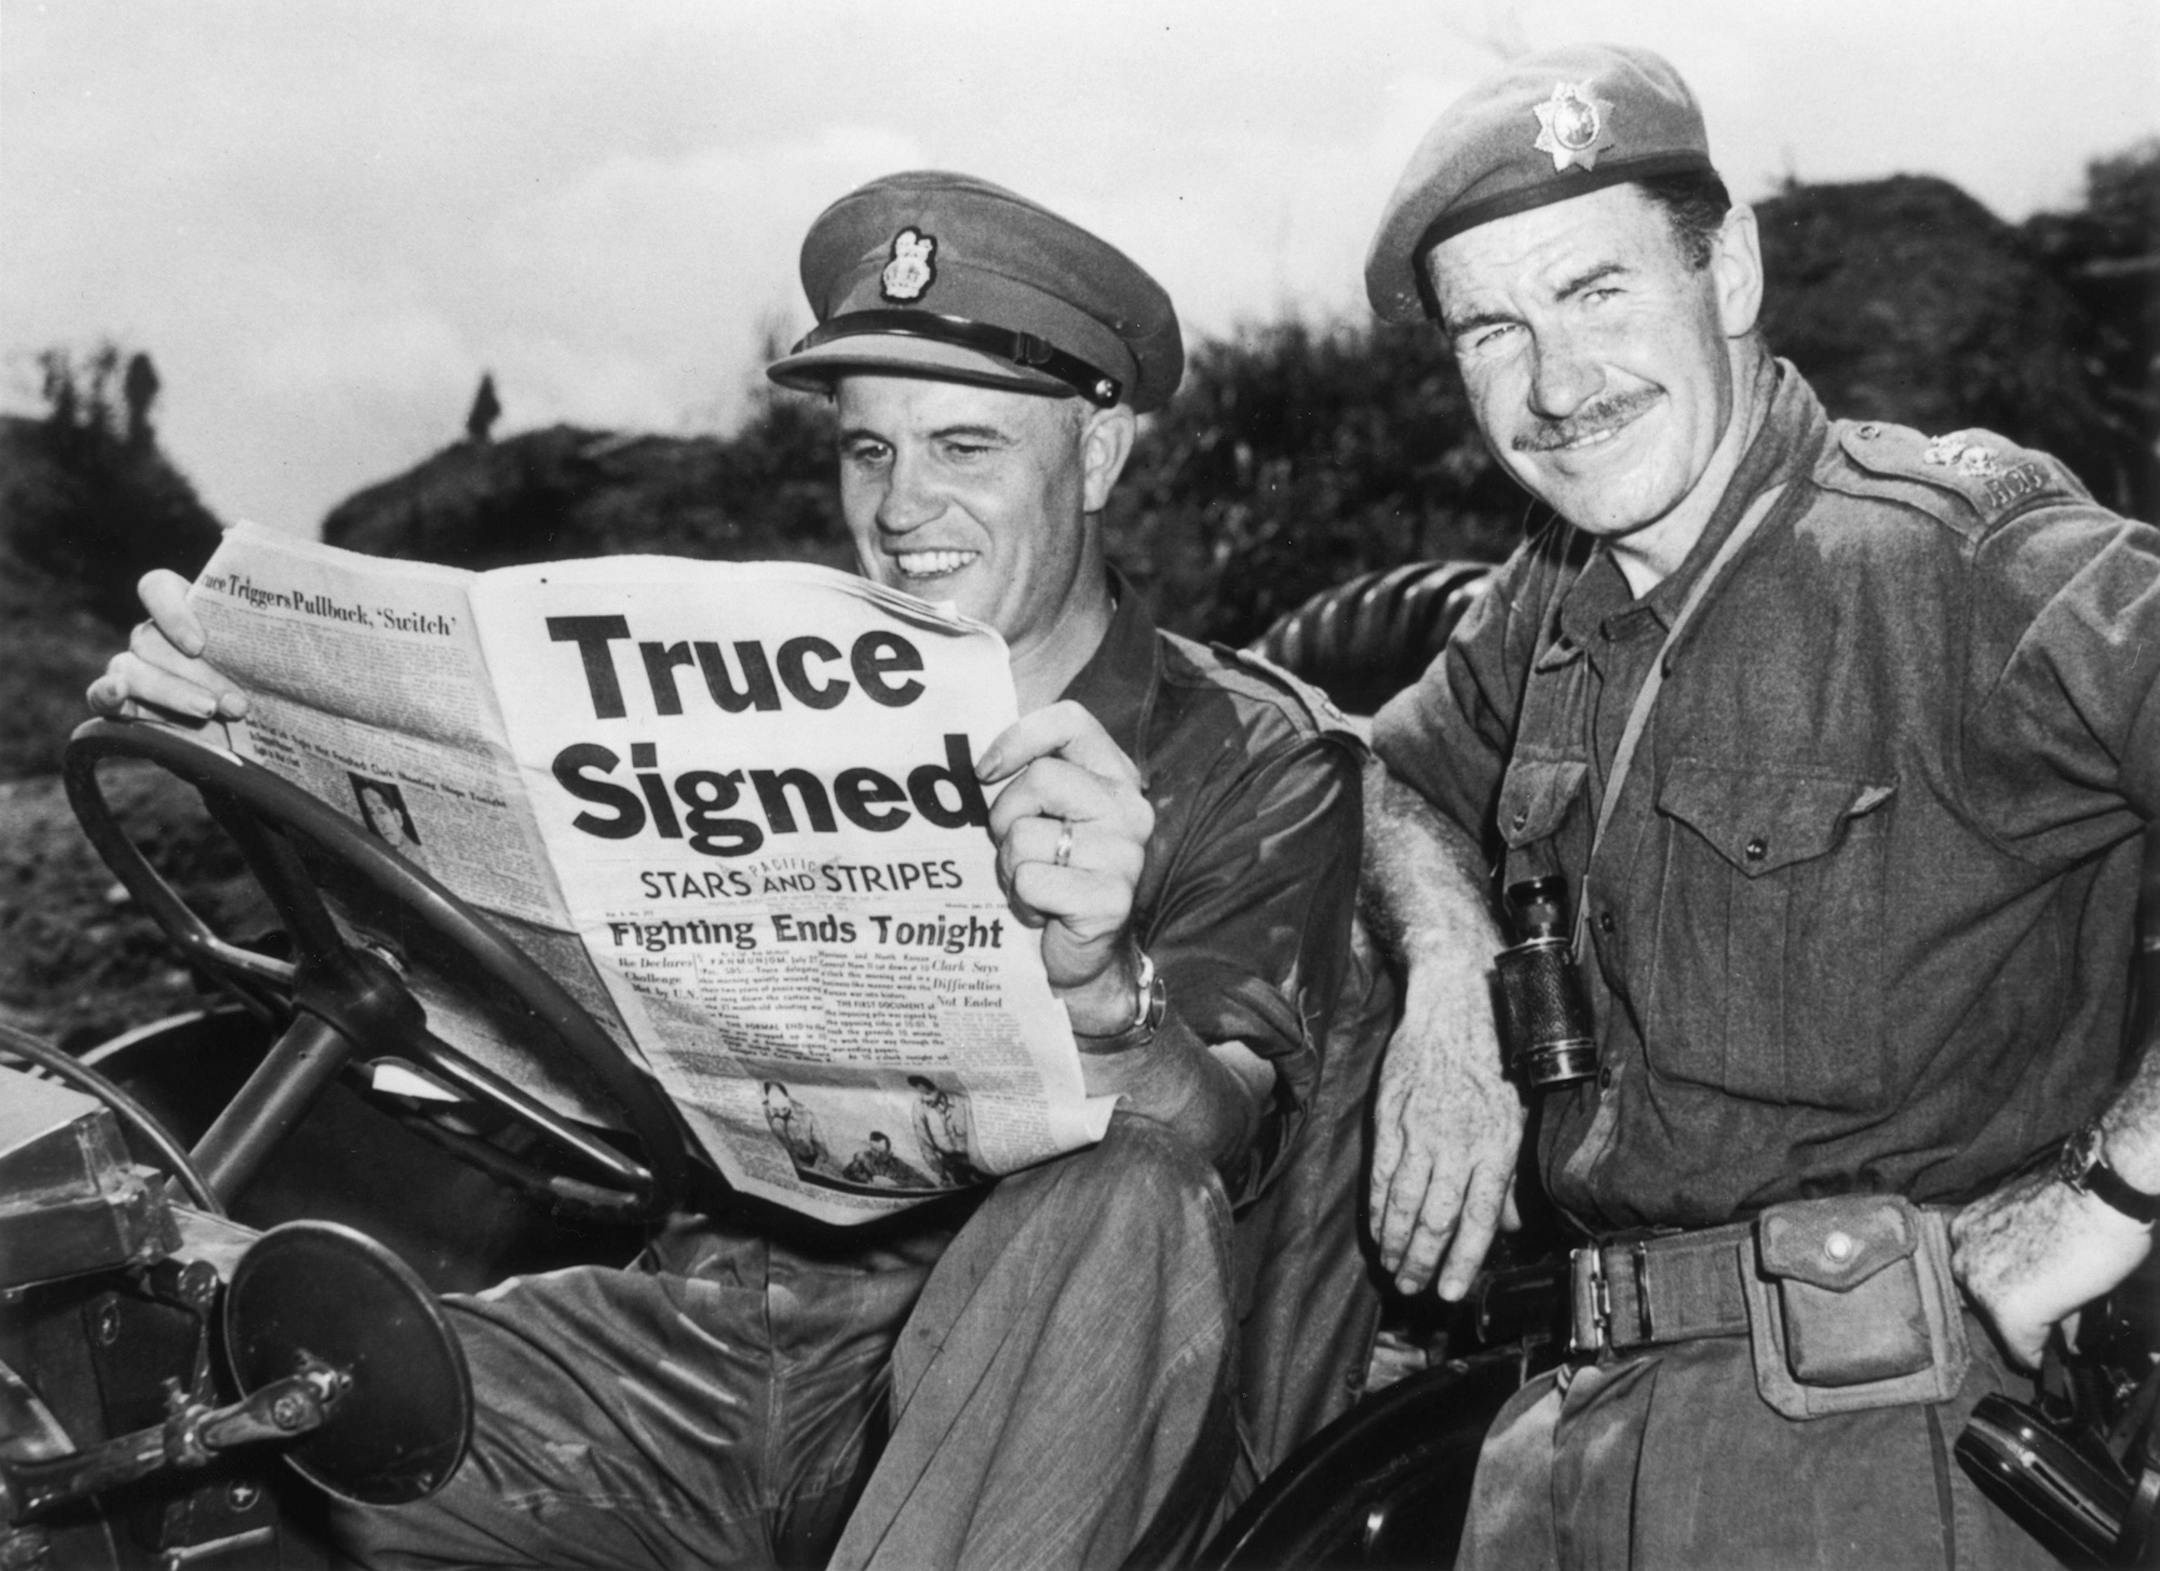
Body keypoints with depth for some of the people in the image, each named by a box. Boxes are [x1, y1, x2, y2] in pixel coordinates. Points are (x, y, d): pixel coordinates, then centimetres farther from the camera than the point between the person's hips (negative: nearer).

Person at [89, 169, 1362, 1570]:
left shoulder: (1258, 760, 1)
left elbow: (1217, 1146, -15)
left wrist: (1097, 991, -38)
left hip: (996, 1383, -3)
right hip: (693, 1336, 3)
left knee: (1128, 1207, -36)